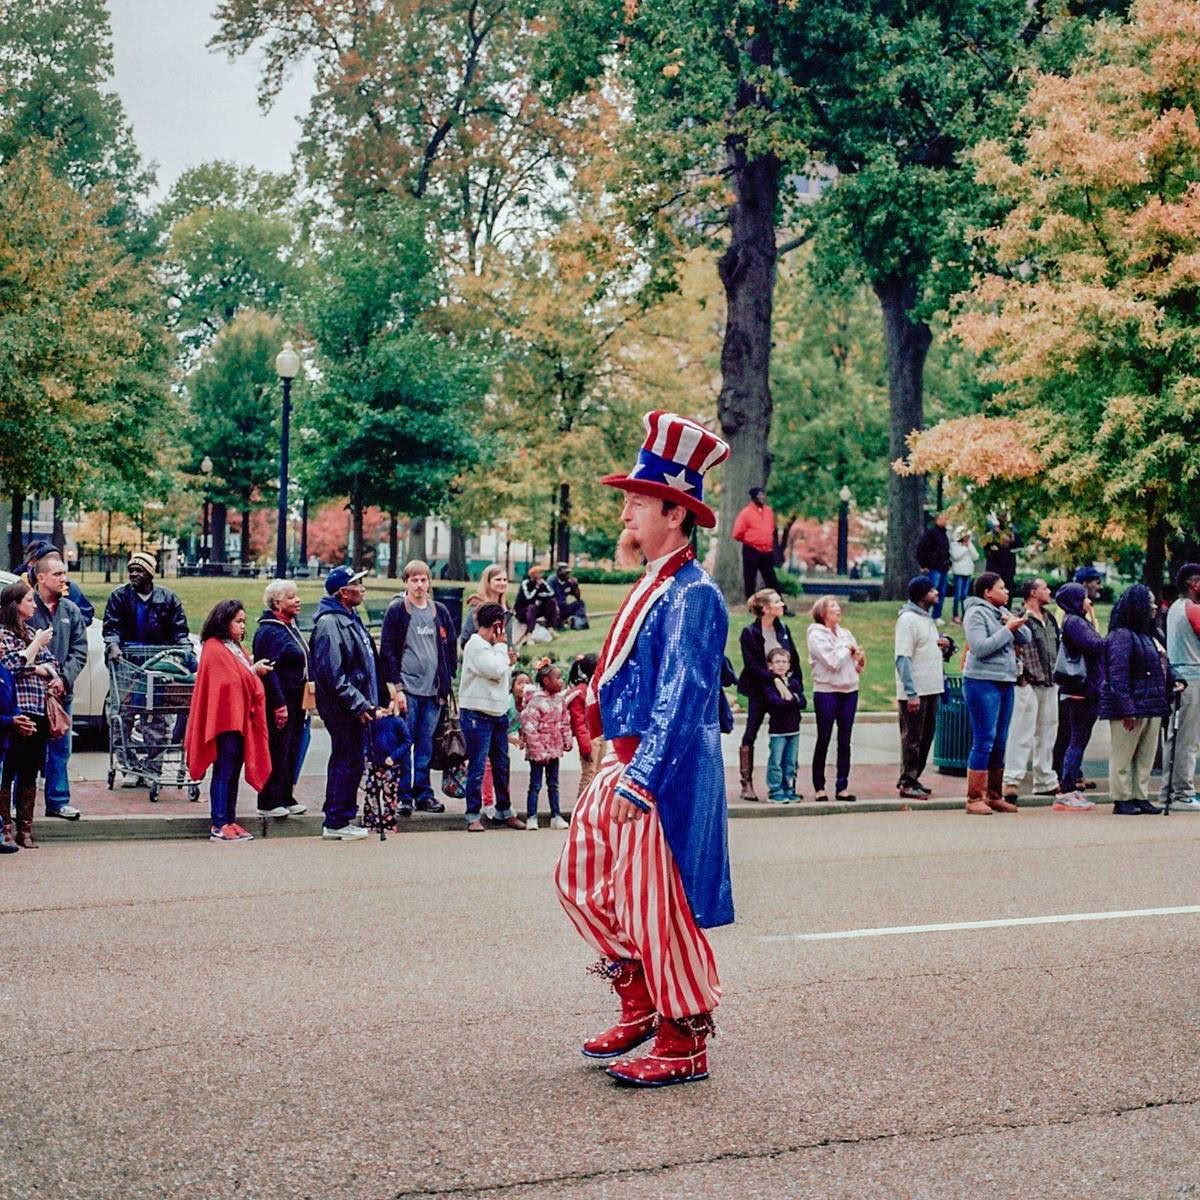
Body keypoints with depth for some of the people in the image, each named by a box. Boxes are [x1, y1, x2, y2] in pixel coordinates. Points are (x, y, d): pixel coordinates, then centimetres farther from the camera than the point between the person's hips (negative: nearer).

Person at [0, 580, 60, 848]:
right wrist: (37, 644, -5)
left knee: (30, 772, 9)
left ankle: (25, 829, 14)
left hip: (39, 712, 8)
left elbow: (51, 662, 17)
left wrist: (53, 675, -4)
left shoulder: (32, 633, 21)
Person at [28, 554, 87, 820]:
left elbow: (79, 651, 6)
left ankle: (58, 800, 18)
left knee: (60, 747, 9)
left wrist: (64, 678, -9)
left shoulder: (71, 610, 9)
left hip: (61, 690, 4)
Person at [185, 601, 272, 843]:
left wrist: (255, 670, 3)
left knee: (234, 772, 9)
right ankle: (219, 825, -8)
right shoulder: (214, 649, -10)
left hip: (240, 718, 9)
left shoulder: (236, 648, 21)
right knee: (224, 772, -9)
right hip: (225, 717, -9)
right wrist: (253, 670, -3)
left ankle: (229, 821, 13)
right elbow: (232, 680, -15)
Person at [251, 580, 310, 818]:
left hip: (295, 700, 9)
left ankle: (286, 798, 22)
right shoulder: (269, 631, -14)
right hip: (280, 700, -9)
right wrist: (279, 704, -21)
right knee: (277, 752, -4)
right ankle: (269, 801, 3)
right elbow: (268, 670, -19)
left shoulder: (290, 626, 15)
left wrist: (303, 702, 20)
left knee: (291, 751, 13)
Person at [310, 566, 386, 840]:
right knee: (348, 761, -6)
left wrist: (372, 702, 18)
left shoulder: (350, 619, 17)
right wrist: (359, 704, -21)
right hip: (344, 709, -10)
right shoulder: (329, 623, -16)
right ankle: (337, 822, 0)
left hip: (358, 707, 10)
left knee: (345, 761, 15)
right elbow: (332, 673, -22)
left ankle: (341, 817, 22)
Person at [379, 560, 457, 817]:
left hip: (433, 690, 4)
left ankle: (423, 793, 13)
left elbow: (451, 649, 16)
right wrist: (397, 687, -11)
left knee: (426, 745, 7)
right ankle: (403, 795, 1)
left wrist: (447, 683, 7)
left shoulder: (440, 612, 11)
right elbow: (387, 650, -5)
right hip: (407, 688, -4)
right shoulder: (397, 610, -2)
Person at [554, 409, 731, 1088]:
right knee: (581, 879, 15)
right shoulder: (652, 587, 14)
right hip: (625, 763, 10)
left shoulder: (692, 595, -16)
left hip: (664, 773, -10)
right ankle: (641, 1004, 27)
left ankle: (684, 1045, 10)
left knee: (658, 906, -3)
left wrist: (639, 782, -24)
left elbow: (681, 700, -22)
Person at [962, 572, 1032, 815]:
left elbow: (1026, 638, 11)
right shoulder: (976, 614, -8)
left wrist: (1015, 623, -7)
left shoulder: (1003, 612, 16)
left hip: (1005, 682, 8)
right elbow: (981, 647, -20)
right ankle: (974, 799, -8)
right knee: (983, 741, -10)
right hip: (982, 682, -8)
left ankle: (994, 796, 17)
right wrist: (1008, 629, -16)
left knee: (1000, 741, 11)